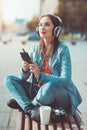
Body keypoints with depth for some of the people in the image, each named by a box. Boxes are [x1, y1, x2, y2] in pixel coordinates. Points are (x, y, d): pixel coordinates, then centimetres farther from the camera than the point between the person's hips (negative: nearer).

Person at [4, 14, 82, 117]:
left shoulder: (62, 49, -11)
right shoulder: (35, 48, 3)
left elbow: (66, 81, -20)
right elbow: (23, 77, 1)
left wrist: (40, 75, -33)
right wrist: (24, 69, -23)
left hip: (61, 96, -5)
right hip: (38, 90, 5)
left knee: (49, 86, -38)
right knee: (9, 79, -7)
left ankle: (22, 103, -9)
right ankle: (31, 109, -26)